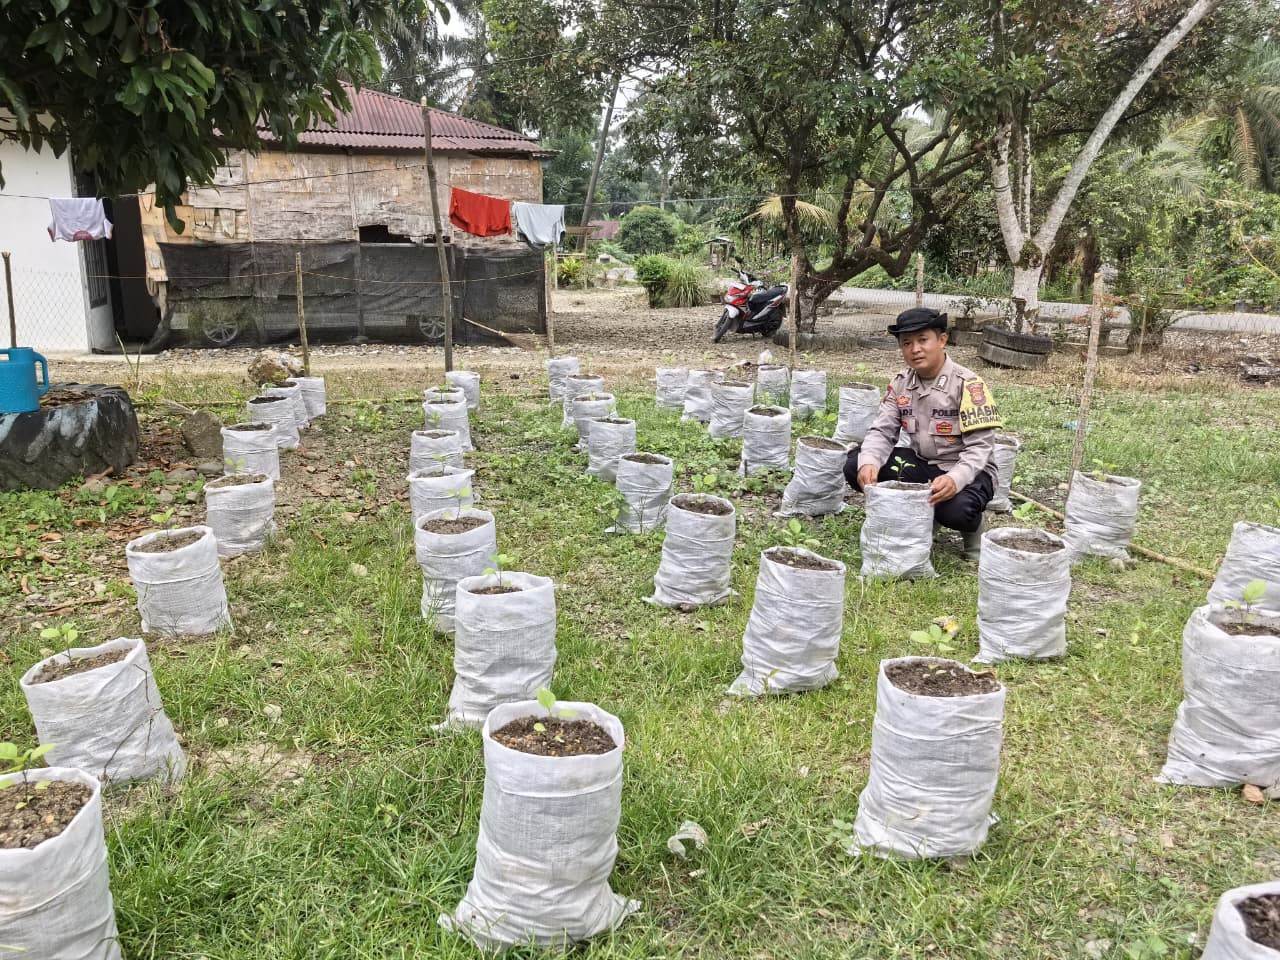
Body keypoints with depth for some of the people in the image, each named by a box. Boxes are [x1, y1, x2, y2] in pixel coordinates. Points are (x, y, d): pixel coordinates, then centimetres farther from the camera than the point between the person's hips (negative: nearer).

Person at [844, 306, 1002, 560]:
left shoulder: (967, 384, -17)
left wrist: (955, 479, -40)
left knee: (954, 510, -38)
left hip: (965, 471, -5)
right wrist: (868, 462, -28)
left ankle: (972, 524, 2)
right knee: (855, 467, -14)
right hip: (921, 464, 5)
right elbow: (882, 431, -5)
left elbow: (980, 446, -21)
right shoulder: (900, 384, -1)